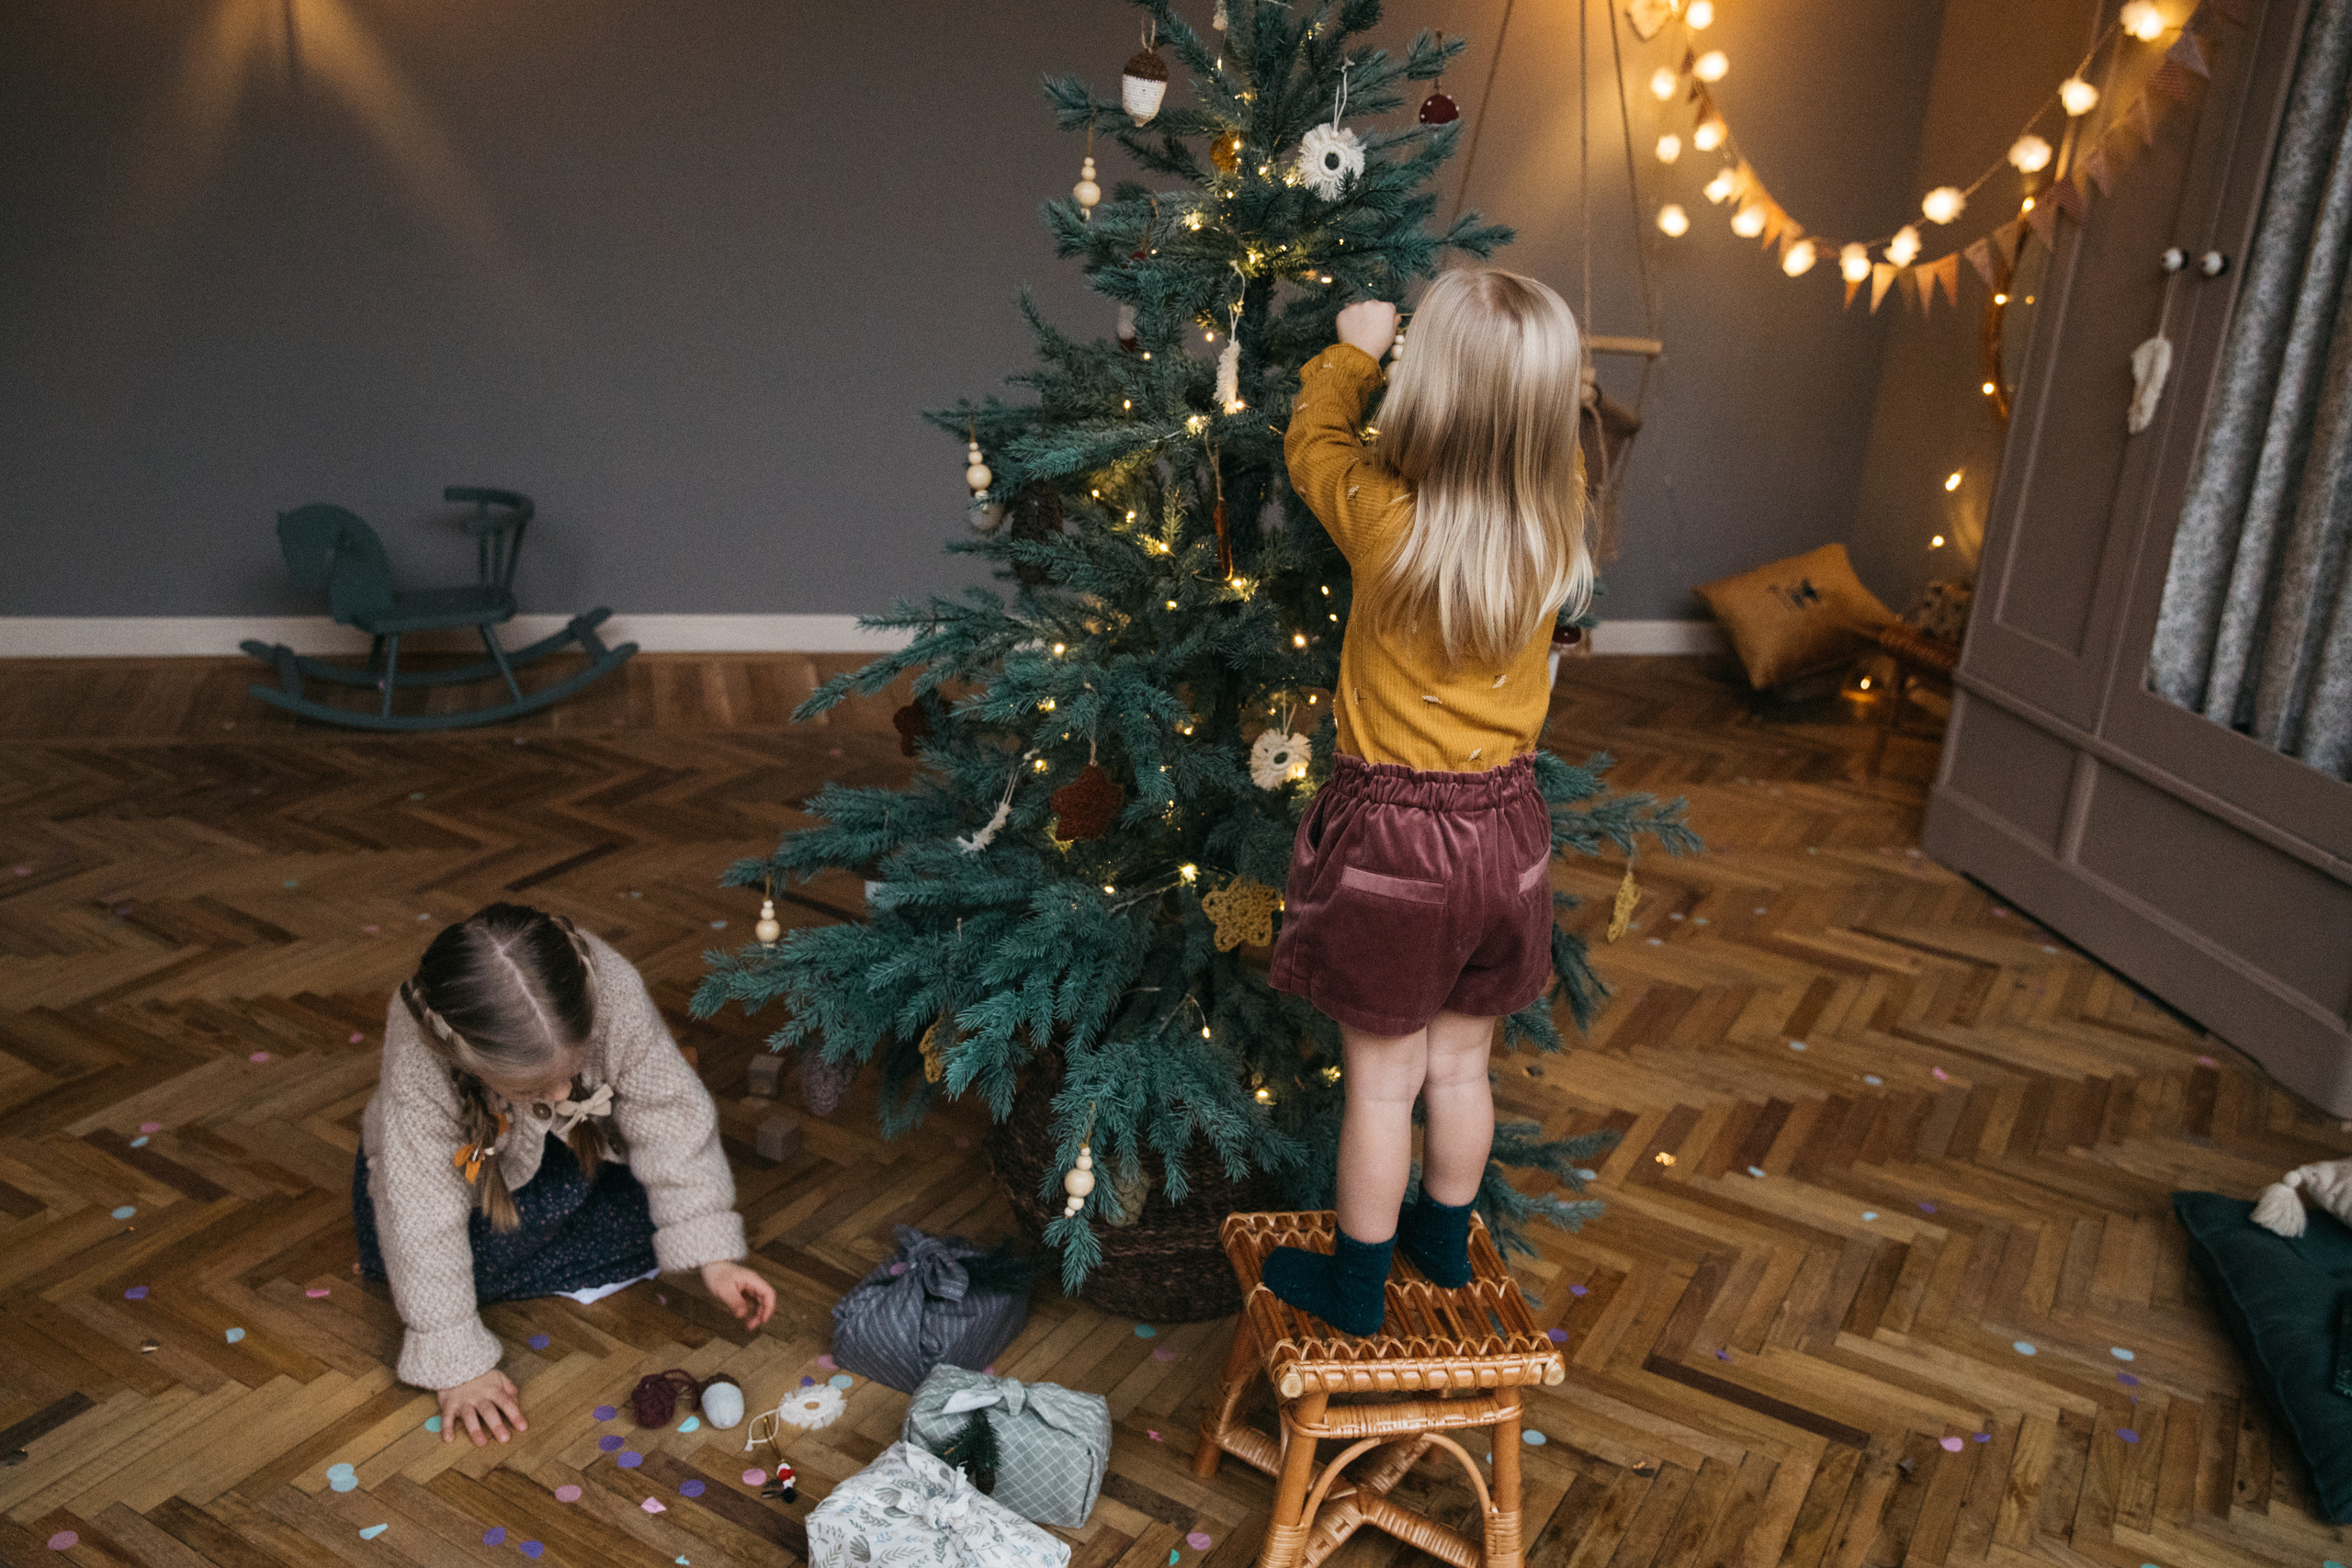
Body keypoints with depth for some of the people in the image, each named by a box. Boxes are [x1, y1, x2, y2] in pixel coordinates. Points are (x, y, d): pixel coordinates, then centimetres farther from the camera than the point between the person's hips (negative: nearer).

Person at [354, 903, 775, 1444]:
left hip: (581, 1144, 2)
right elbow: (425, 1223, -34)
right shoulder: (417, 1066, -41)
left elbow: (670, 1116, -27)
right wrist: (457, 1367, -30)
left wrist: (713, 1255, -29)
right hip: (473, 1160, -2)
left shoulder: (612, 989, -39)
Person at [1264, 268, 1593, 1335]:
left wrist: (1355, 346, 15)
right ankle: (1445, 1243, 43)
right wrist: (1505, 364, 19)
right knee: (1460, 1063, 22)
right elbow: (1552, 449, 14)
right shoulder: (1558, 521, -11)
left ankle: (1356, 1284, 30)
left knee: (1382, 1081, 12)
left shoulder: (1385, 523, -21)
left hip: (1392, 836, -4)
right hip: (1505, 828, 4)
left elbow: (1311, 440, 1)